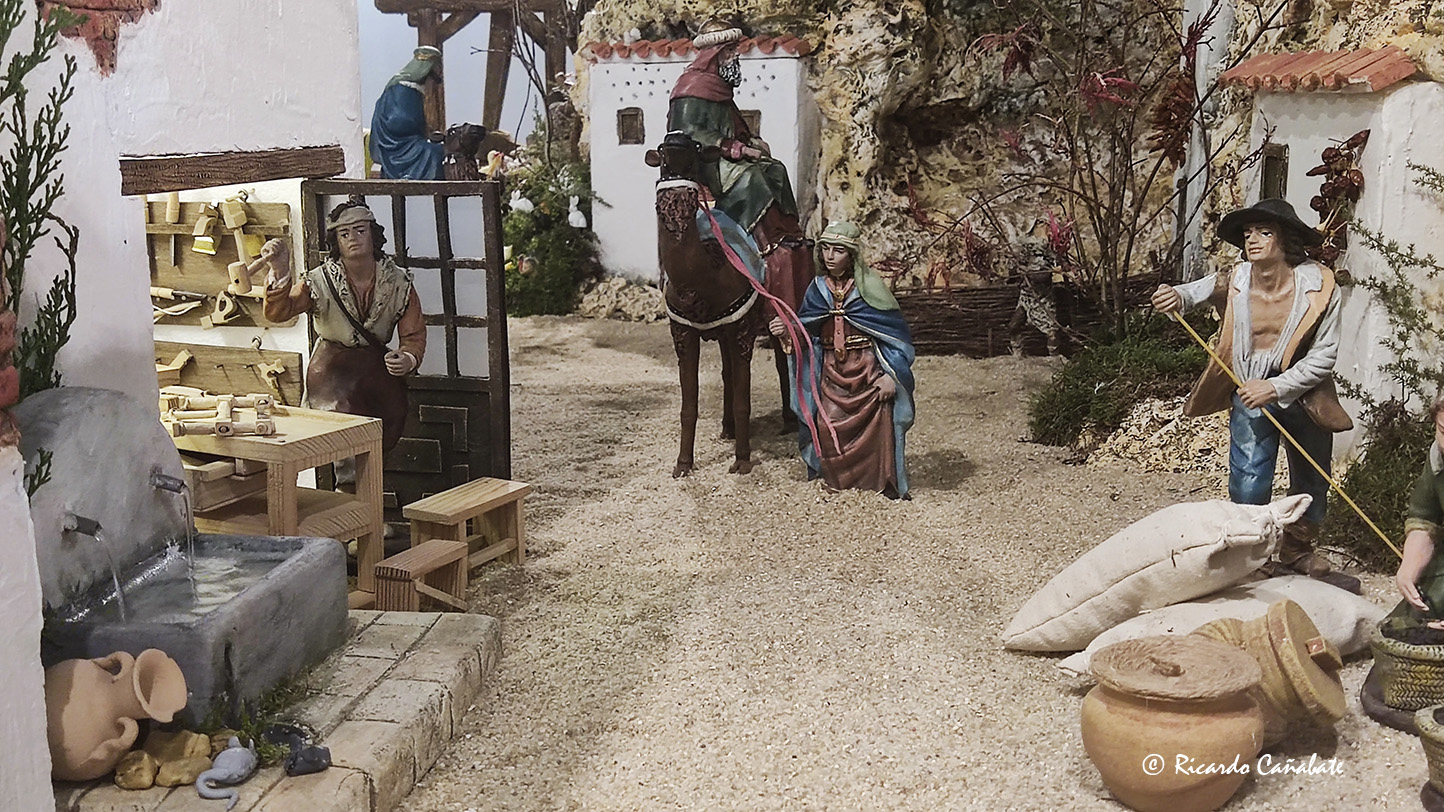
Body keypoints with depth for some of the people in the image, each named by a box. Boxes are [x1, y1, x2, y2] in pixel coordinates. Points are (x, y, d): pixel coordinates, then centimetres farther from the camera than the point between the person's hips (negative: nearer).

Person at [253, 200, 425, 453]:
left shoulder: (398, 282, -8)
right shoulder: (320, 281, -14)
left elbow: (414, 335, -4)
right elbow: (277, 312, -27)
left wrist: (408, 359, -28)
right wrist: (280, 272, -46)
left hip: (378, 366, 3)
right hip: (332, 368, -3)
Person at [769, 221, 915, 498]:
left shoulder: (870, 286, -7)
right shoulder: (817, 288, 6)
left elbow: (896, 335, -5)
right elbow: (805, 332, 12)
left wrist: (890, 375, -12)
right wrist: (785, 333, -10)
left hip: (869, 368, -3)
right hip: (831, 371, 4)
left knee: (877, 423, -4)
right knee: (829, 426, -1)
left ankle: (885, 482, 12)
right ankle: (839, 482, 16)